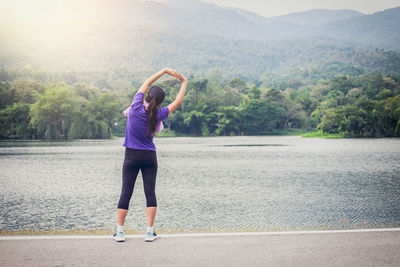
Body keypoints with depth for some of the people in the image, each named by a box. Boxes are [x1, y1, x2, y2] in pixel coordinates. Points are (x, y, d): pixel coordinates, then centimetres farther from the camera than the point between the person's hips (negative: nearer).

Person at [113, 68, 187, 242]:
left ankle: (120, 232, 3)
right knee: (150, 193, 3)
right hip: (150, 156, 0)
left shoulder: (136, 106, -8)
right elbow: (177, 102, 6)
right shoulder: (157, 115, -7)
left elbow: (145, 84, 6)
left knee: (126, 193, 3)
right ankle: (150, 232, 1)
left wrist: (165, 71, 11)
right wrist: (184, 83, 18)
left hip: (131, 156, 0)